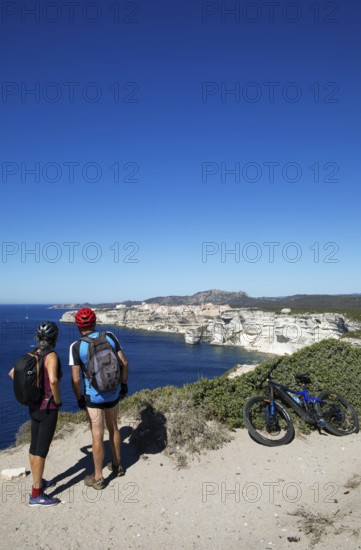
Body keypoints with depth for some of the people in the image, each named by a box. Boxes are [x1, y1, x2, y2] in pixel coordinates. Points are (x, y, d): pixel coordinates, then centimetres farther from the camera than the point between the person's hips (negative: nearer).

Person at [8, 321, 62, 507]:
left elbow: (12, 373, 10)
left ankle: (37, 482, 38)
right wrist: (58, 400, -20)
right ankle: (36, 495, 12)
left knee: (34, 446, 20)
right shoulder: (51, 356, -22)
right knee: (41, 450, 2)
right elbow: (53, 380, -37)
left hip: (34, 407, 8)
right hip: (48, 409, -8)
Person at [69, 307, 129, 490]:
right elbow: (124, 363, -3)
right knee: (113, 428, 22)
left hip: (93, 397, -3)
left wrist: (79, 398, -1)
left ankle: (98, 478, 21)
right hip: (113, 393, 4)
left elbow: (76, 379, -16)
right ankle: (117, 465, 38)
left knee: (97, 435, 7)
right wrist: (123, 384, 10)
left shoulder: (76, 347, -15)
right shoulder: (110, 337, -7)